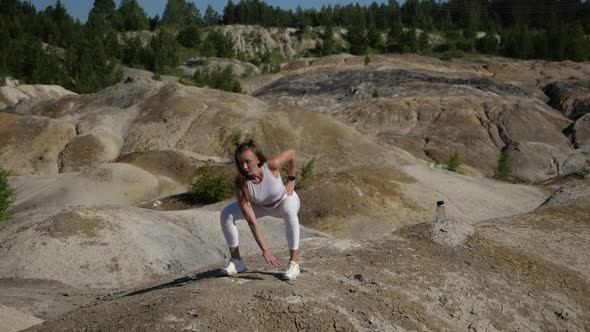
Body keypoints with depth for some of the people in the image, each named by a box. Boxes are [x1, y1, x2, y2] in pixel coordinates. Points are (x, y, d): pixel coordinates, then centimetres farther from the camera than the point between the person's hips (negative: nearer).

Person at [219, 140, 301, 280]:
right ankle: (236, 261, -3)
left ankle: (293, 263, -28)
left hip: (285, 199, -2)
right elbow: (251, 222, -35)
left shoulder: (271, 166, -38)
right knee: (226, 214, -16)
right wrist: (265, 250, -39)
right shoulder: (241, 184, -35)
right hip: (262, 205, 2)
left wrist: (291, 179, -11)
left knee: (289, 212, -38)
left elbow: (291, 153, -15)